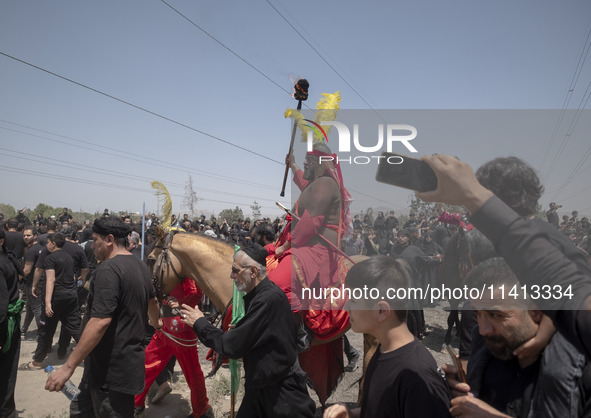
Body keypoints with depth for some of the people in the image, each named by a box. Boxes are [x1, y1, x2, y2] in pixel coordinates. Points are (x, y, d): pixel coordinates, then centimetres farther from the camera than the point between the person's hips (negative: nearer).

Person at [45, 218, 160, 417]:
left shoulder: (108, 268, -20)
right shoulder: (141, 266, 8)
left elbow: (100, 321, -27)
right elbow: (152, 301, 25)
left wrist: (68, 367, -21)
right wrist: (157, 325, 44)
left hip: (112, 370, -8)